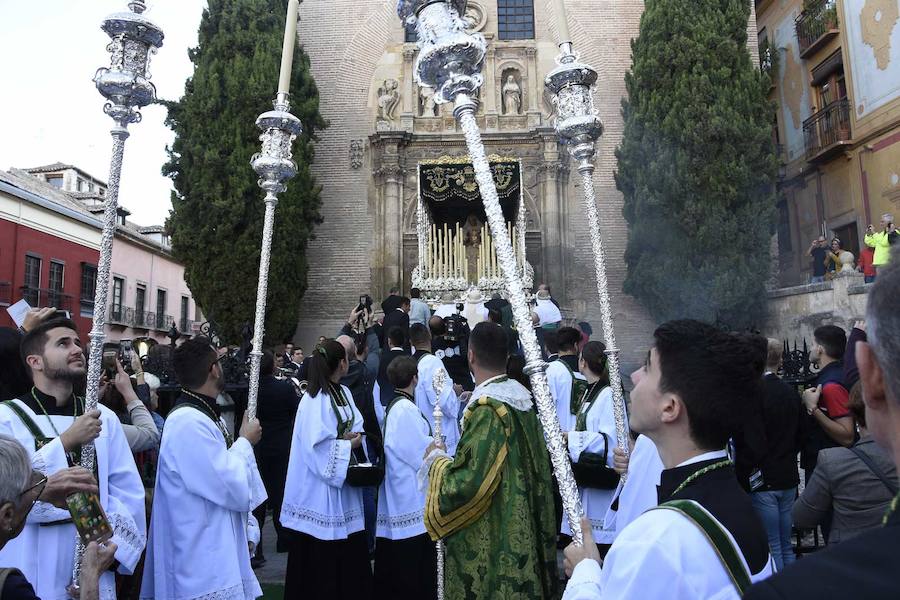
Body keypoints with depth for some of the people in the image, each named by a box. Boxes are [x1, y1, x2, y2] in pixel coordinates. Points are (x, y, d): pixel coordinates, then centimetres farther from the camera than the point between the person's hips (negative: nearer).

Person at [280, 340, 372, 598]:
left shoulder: (344, 392, 6)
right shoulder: (315, 400, -19)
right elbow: (317, 447, -23)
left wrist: (354, 437, -6)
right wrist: (349, 444, -13)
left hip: (343, 480, 8)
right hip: (321, 487, -8)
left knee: (350, 554, 14)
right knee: (322, 559, 4)